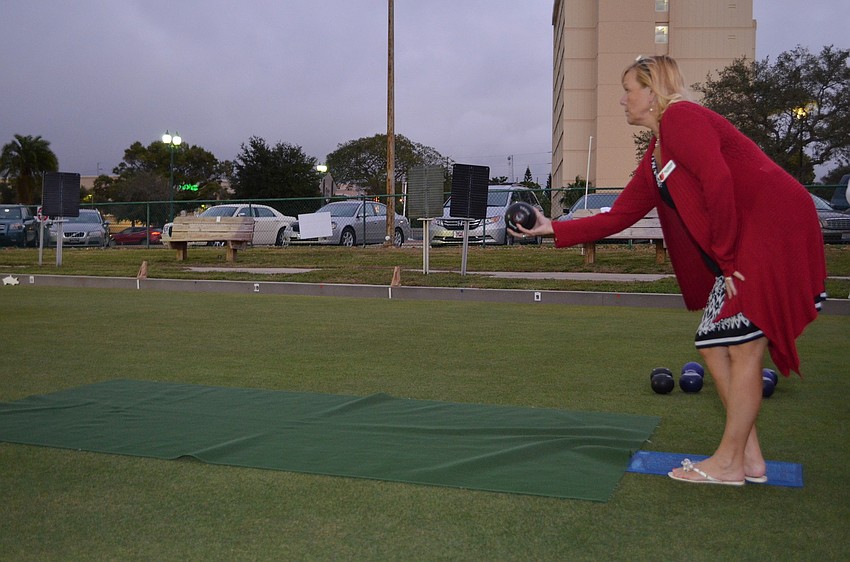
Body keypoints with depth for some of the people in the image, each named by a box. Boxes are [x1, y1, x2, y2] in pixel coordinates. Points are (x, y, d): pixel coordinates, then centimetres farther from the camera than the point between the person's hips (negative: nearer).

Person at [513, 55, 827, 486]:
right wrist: (552, 229, 19)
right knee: (714, 345, 9)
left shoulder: (681, 117, -9)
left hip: (775, 232, -10)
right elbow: (618, 217, 20)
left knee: (743, 348, -4)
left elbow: (717, 180, -22)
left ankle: (728, 463, 7)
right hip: (741, 250, 10)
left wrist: (726, 257, -16)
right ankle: (749, 458, 17)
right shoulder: (654, 160, 19)